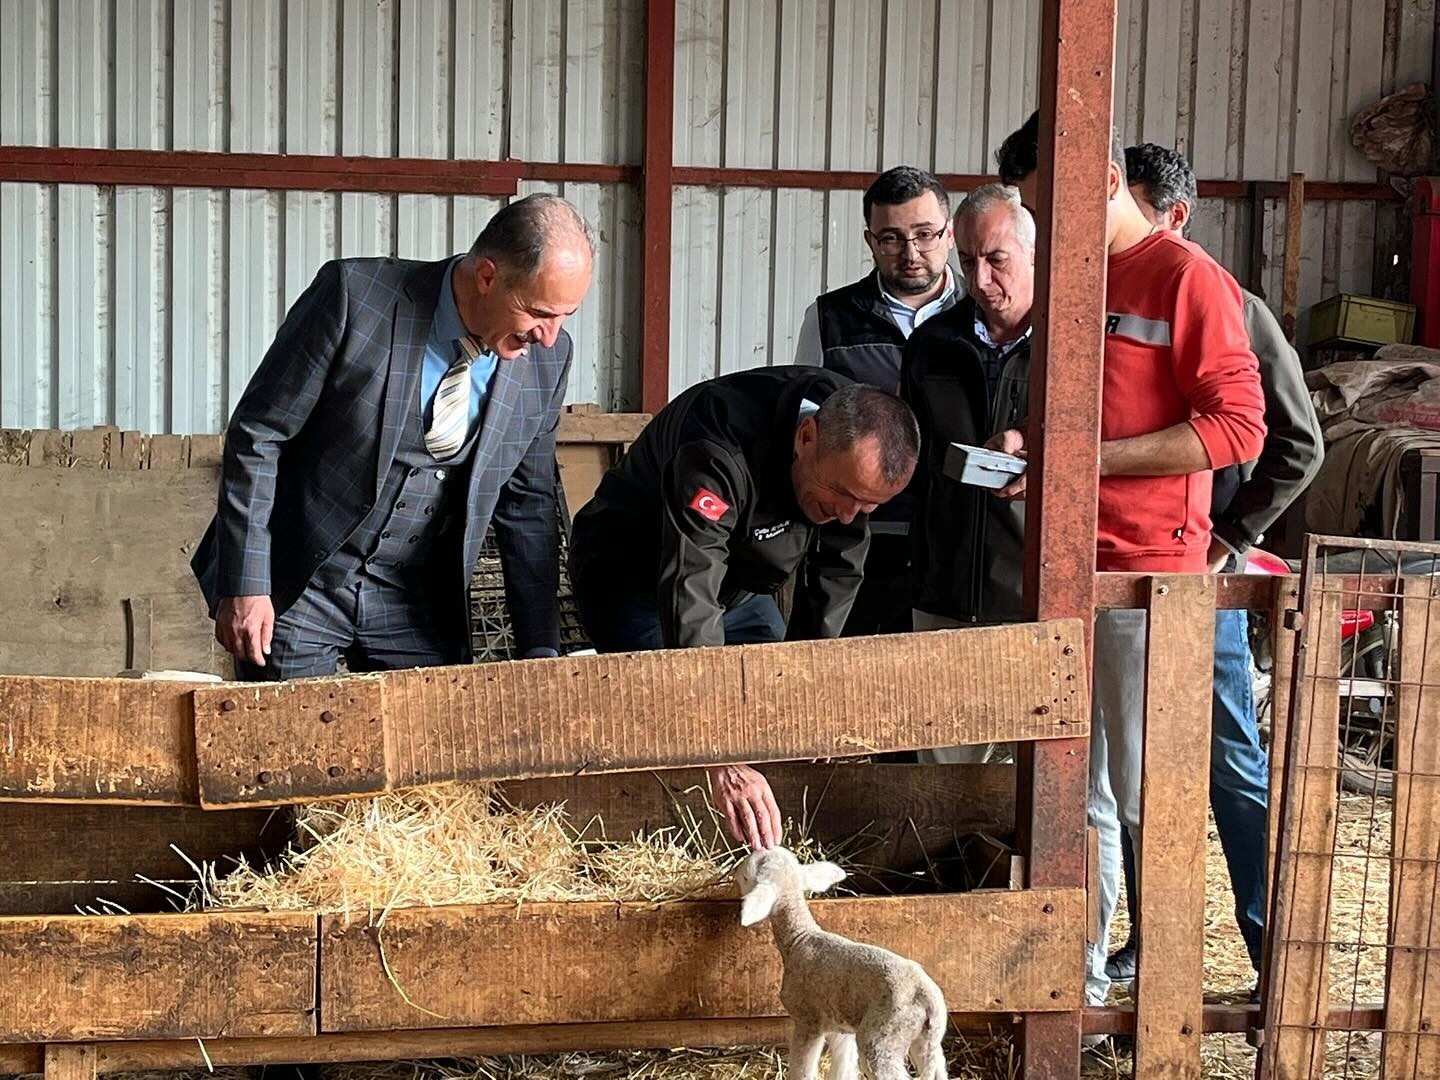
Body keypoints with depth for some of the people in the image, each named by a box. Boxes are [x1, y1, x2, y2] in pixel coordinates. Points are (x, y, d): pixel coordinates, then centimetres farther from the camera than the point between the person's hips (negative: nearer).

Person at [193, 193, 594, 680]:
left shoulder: (546, 358, -5)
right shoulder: (354, 297, -18)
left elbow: (527, 503, 7)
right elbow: (256, 435, -12)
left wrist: (541, 649, 3)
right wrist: (245, 584, -15)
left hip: (418, 607, 4)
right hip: (297, 587, -3)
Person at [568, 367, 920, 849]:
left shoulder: (859, 437, -20)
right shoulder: (720, 453, -42)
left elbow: (837, 572, -5)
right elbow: (689, 597, -51)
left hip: (741, 585, 7)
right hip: (630, 576, -6)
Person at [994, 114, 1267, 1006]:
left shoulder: (1186, 277, -8)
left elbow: (1239, 426, -14)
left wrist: (1090, 457, -18)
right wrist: (1030, 447, 5)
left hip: (1146, 571, -7)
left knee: (1145, 798, -2)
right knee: (1076, 793, 11)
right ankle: (1081, 981, 21)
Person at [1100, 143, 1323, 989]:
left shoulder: (1233, 311, -6)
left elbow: (1298, 445, -5)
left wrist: (1231, 539, -9)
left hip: (1199, 578, -5)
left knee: (1236, 766, 0)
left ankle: (1276, 950, 8)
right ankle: (1151, 939, 22)